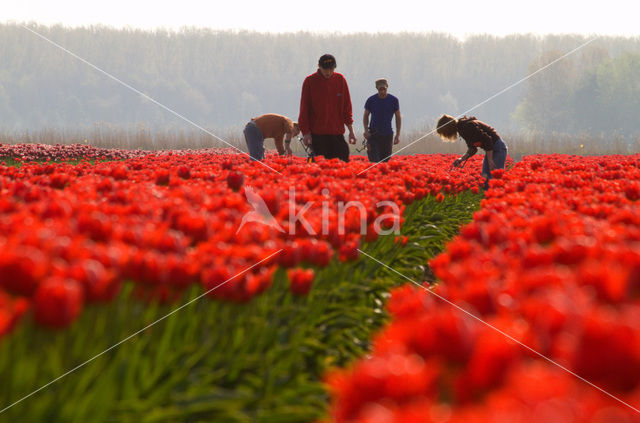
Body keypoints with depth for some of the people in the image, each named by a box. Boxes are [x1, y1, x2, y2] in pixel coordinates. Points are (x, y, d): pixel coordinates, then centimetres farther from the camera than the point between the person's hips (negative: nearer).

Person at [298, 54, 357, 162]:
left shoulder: (340, 80, 6)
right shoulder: (310, 81, -1)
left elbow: (346, 107, 11)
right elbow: (304, 109, 1)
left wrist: (351, 130, 7)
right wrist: (305, 132, -5)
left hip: (337, 133, 2)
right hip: (317, 135, -2)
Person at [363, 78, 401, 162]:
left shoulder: (393, 100, -1)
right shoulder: (371, 100, -2)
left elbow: (398, 117, 7)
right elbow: (366, 116, 10)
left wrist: (398, 135, 1)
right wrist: (366, 130, -6)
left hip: (388, 134, 1)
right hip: (373, 133, -1)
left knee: (385, 160, 3)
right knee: (374, 160, -15)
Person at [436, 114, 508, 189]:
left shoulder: (467, 126, -22)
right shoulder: (461, 129, 8)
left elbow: (487, 140, -24)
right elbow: (472, 149, 15)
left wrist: (490, 161, -22)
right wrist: (462, 159, 0)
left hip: (498, 147, -10)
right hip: (491, 149, 10)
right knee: (485, 179, 6)